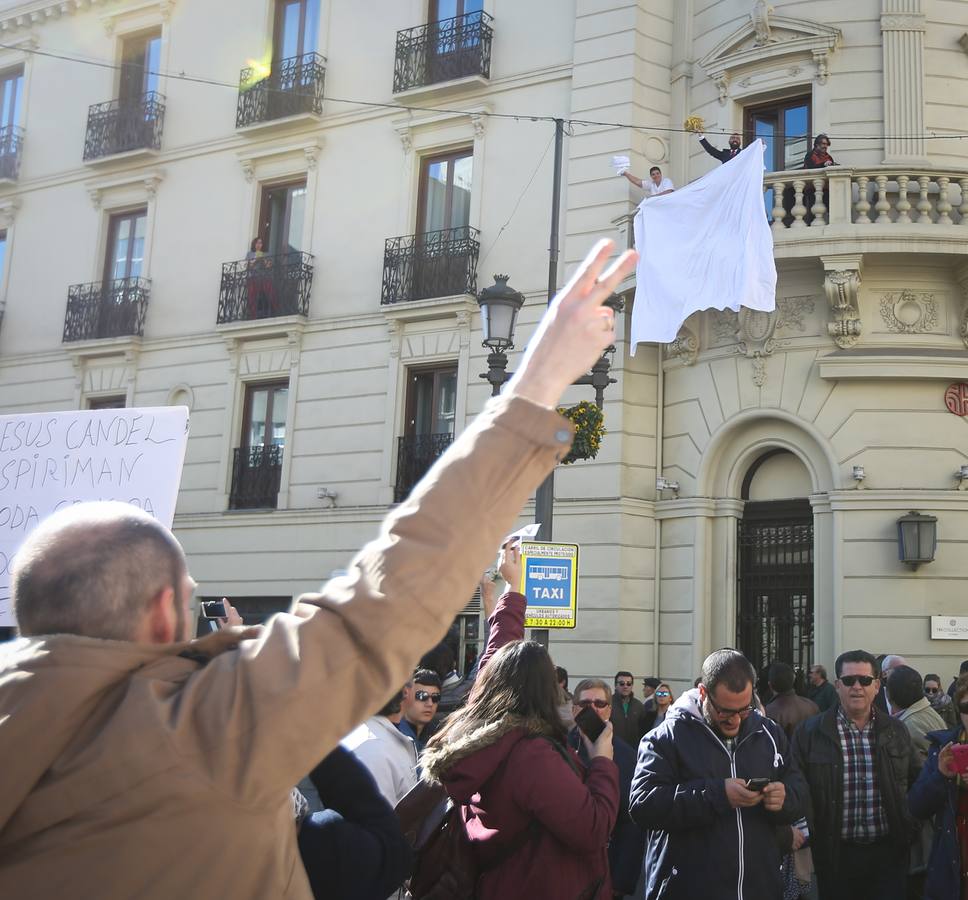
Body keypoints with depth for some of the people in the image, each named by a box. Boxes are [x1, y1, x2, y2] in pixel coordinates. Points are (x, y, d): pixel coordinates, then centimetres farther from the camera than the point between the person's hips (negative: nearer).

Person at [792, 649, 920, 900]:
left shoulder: (896, 731, 7)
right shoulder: (810, 732, -2)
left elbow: (916, 783, 14)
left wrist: (910, 828, 4)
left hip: (888, 852, 2)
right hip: (836, 854, -2)